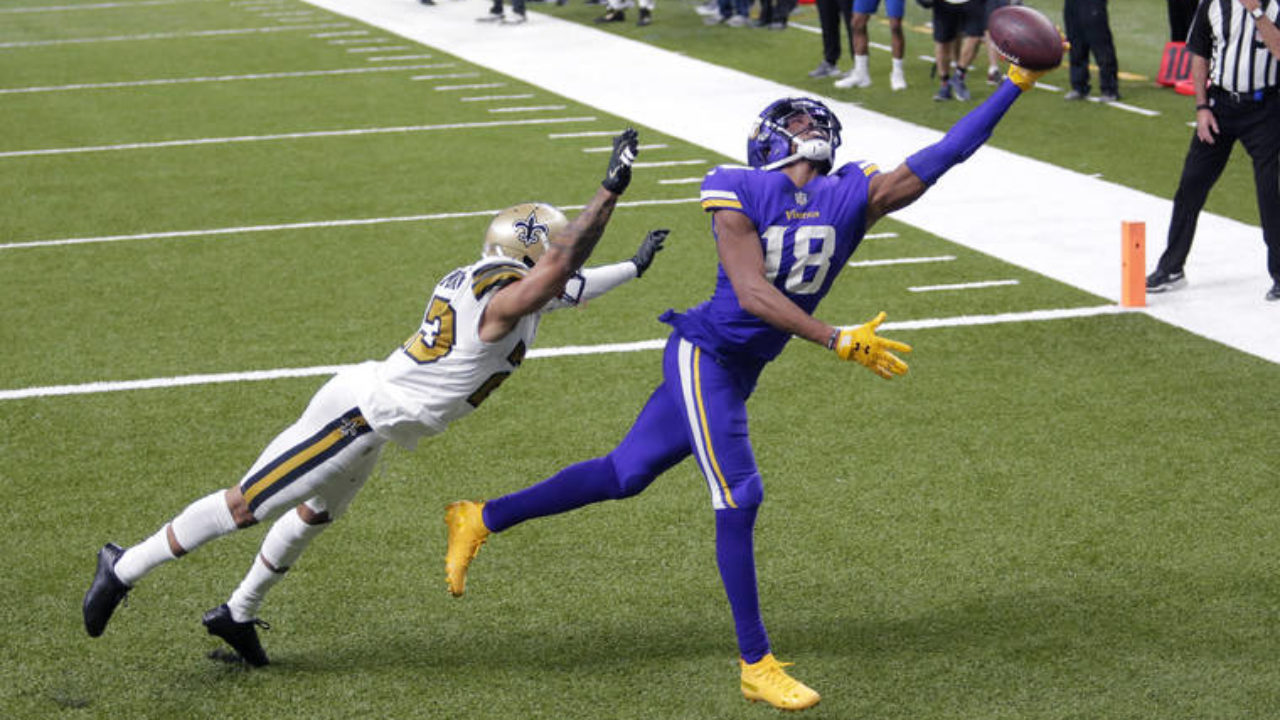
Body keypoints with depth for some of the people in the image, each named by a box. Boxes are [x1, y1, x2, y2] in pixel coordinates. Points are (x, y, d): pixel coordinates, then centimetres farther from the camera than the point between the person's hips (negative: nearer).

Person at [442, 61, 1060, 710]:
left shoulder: (854, 198, -1)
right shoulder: (738, 194, -15)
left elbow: (941, 156, -3)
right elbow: (752, 294, -23)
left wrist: (1016, 83, -5)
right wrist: (836, 340, -31)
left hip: (739, 374, 7)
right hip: (704, 354, -7)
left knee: (625, 476, 13)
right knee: (738, 497, -9)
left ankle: (482, 519, 29)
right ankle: (756, 665, 1)